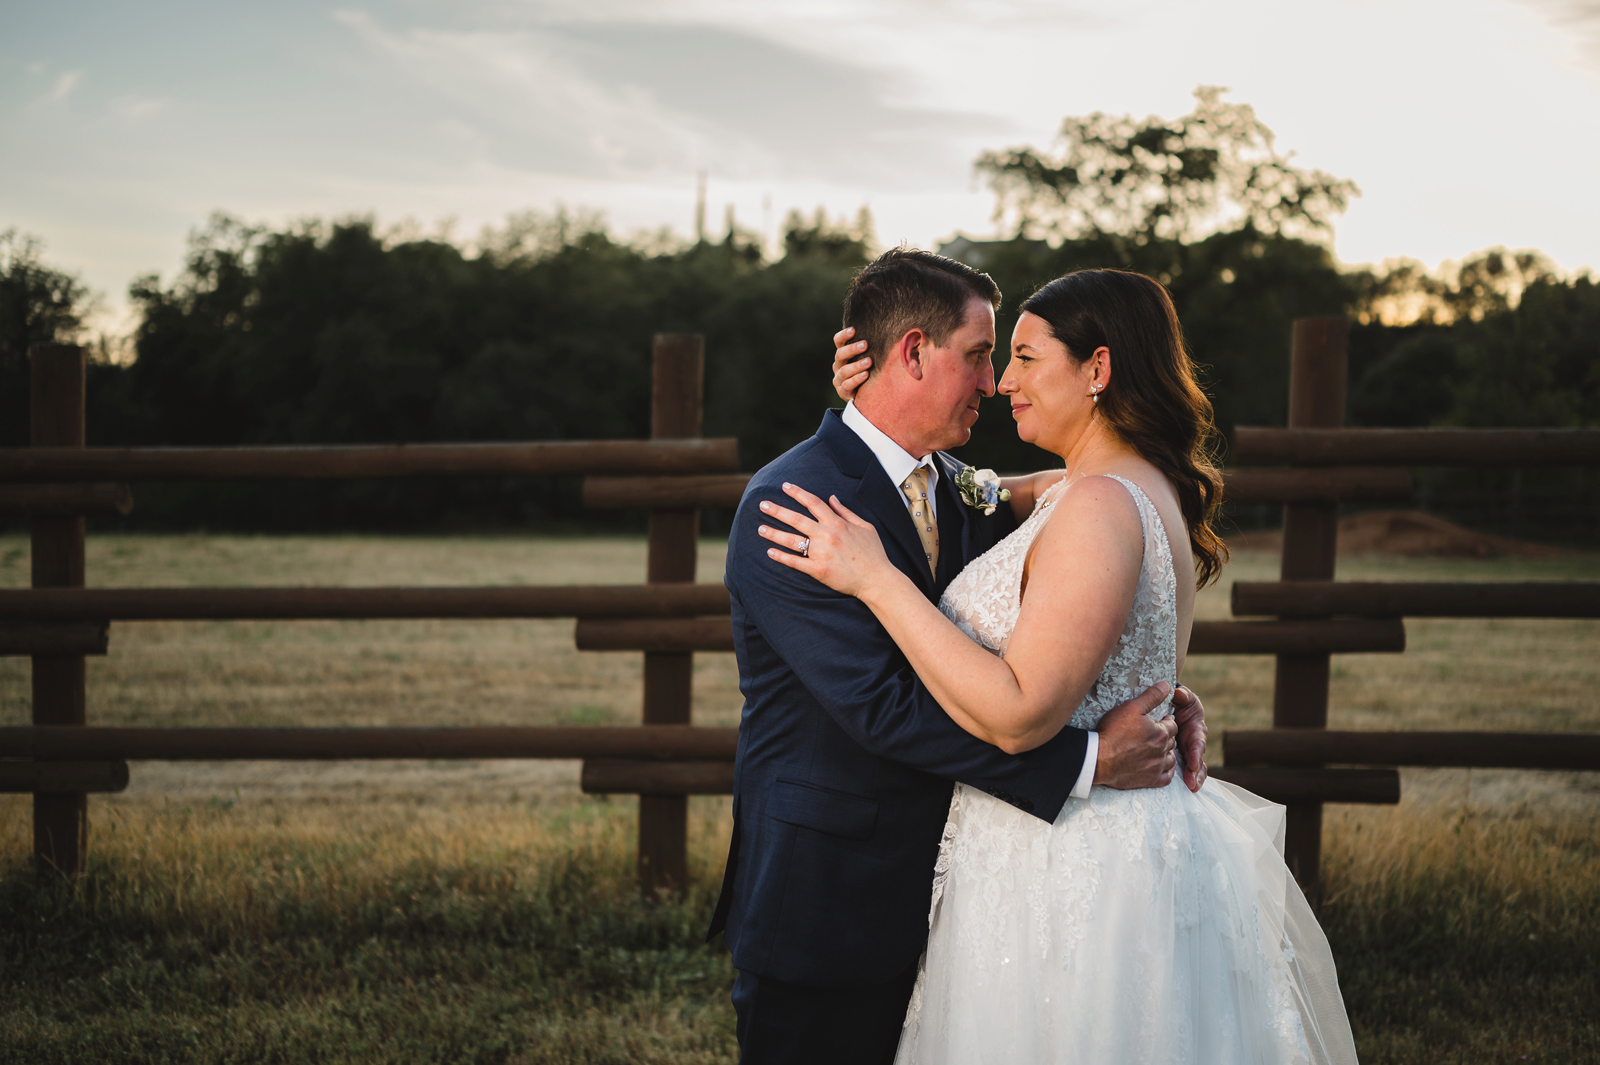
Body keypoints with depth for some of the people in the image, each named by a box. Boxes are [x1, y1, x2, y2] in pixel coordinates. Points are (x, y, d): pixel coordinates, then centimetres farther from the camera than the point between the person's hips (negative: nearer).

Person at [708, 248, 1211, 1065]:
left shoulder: (961, 489, 8)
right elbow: (880, 705, -25)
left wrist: (1158, 696, -6)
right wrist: (1084, 761, -25)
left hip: (933, 885, 7)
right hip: (826, 902, -7)